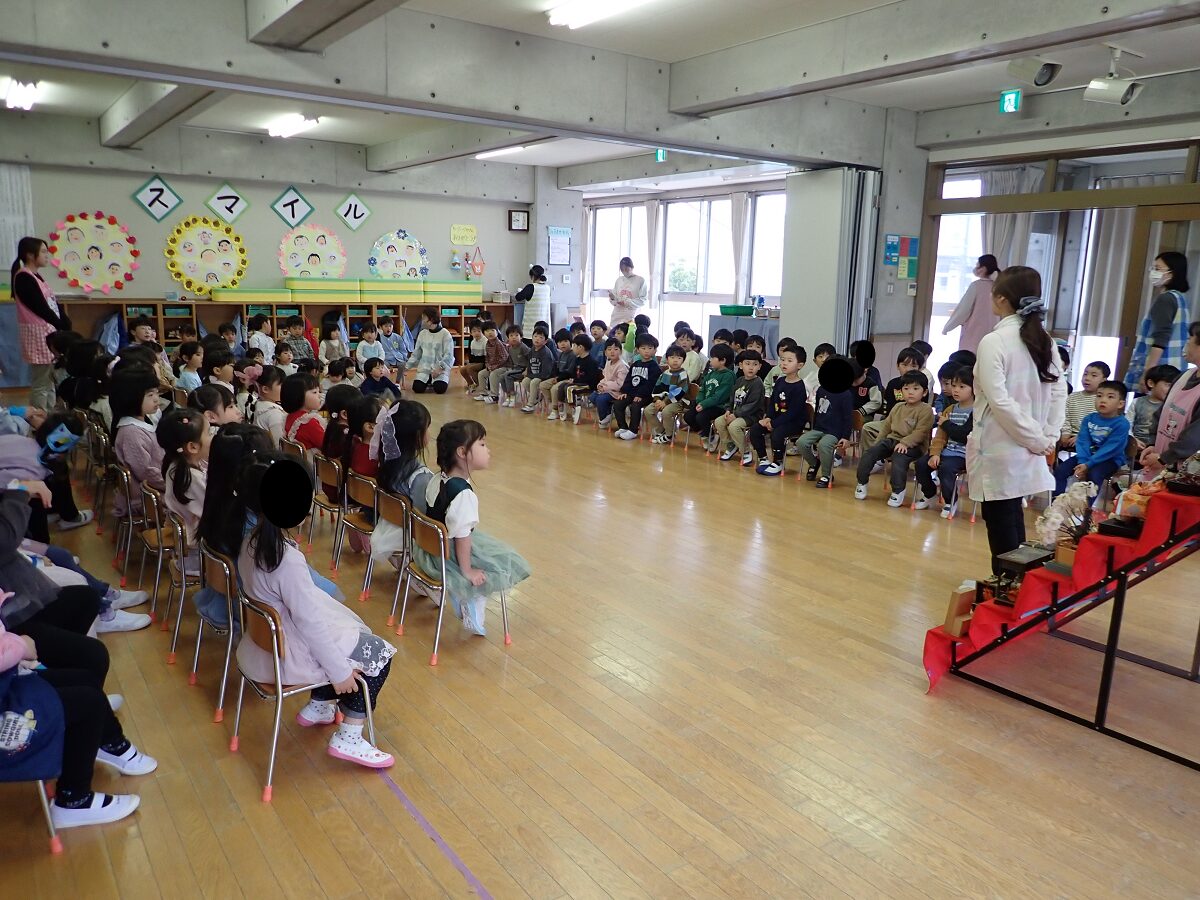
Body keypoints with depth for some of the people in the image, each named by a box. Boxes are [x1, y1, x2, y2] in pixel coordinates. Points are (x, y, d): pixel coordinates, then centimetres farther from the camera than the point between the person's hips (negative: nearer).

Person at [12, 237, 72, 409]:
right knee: (40, 385, -7)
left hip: (50, 331, 10)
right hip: (38, 334, -10)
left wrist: (66, 326, -1)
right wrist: (63, 328, -10)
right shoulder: (23, 278, -12)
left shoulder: (35, 277, 16)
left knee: (50, 382, 12)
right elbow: (41, 309, -16)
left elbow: (54, 304, 11)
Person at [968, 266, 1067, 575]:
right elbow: (1059, 392, 5)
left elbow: (999, 401, -20)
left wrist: (1037, 440, -12)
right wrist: (1048, 437, 3)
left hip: (998, 448, -7)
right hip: (1025, 449, 8)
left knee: (1000, 523, 1)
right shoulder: (1044, 340, 7)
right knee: (1013, 520, 18)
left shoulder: (993, 341, -15)